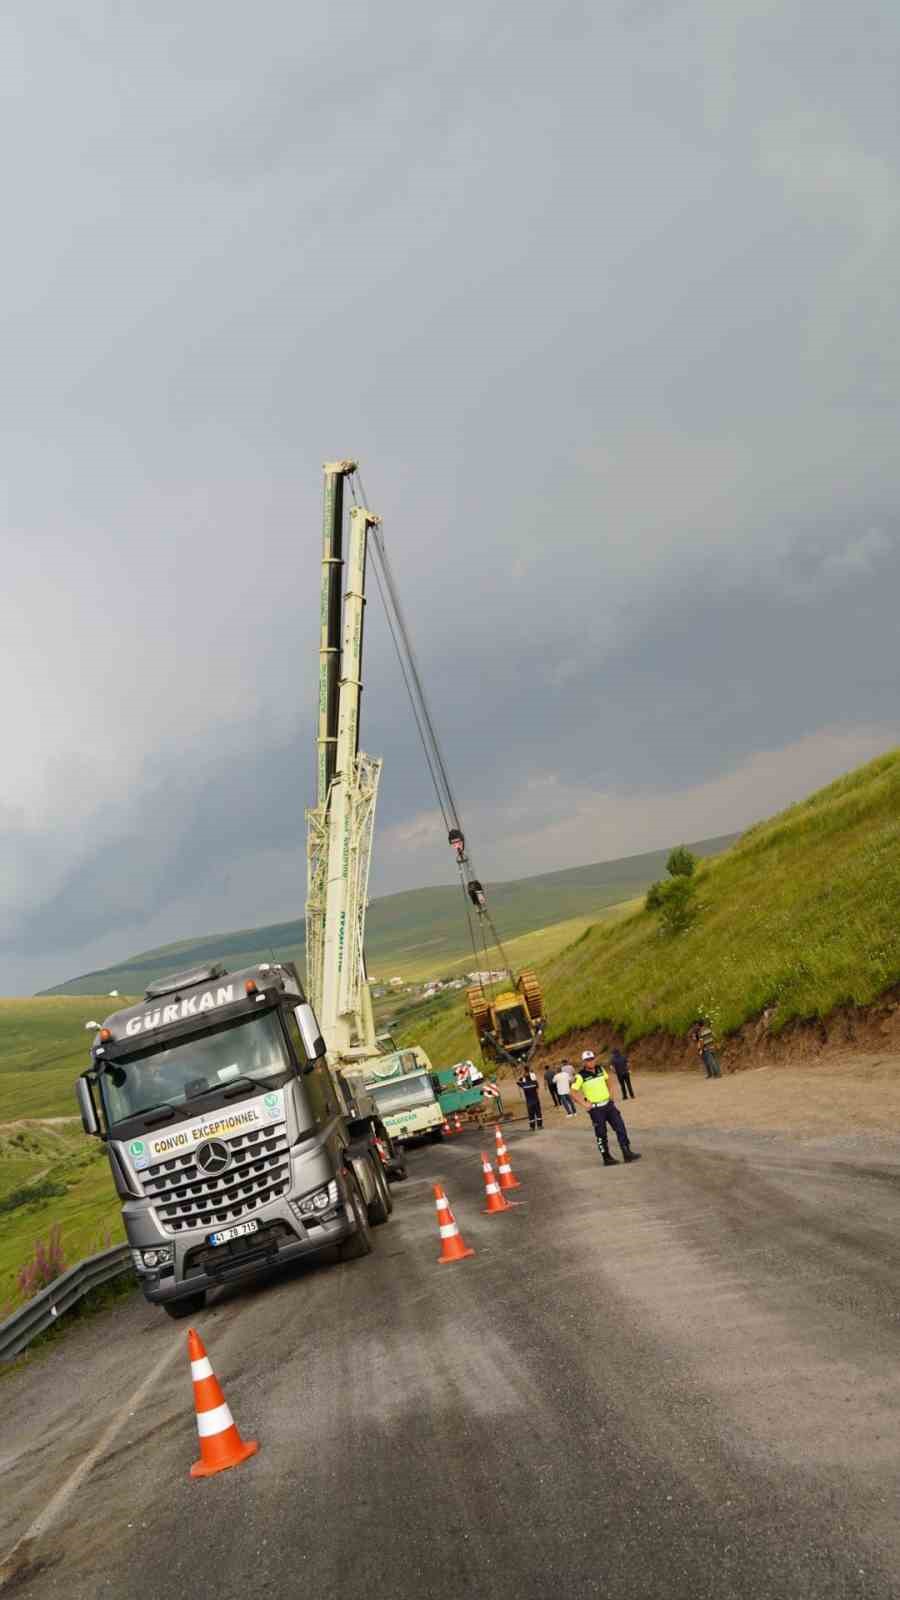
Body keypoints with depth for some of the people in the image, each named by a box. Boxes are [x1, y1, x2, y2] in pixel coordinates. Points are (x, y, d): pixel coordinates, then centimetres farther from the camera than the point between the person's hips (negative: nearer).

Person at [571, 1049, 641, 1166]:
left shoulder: (600, 1070, 2)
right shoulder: (581, 1076, -14)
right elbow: (574, 1091, -10)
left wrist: (609, 1094, 14)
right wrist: (584, 1104, -12)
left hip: (608, 1104, 5)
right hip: (595, 1109, -5)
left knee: (621, 1128, 1)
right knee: (601, 1134, 3)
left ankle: (627, 1153, 6)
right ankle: (606, 1158, 15)